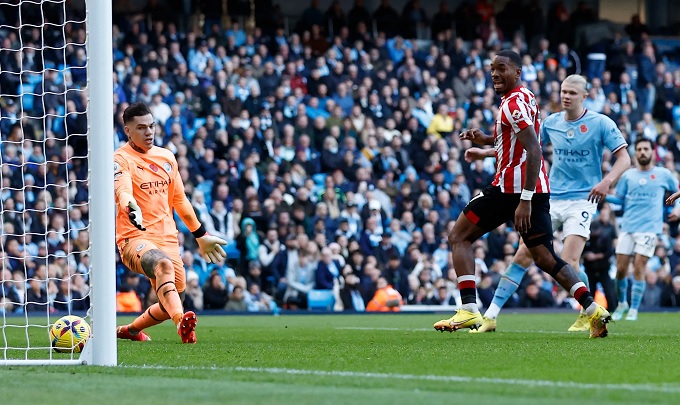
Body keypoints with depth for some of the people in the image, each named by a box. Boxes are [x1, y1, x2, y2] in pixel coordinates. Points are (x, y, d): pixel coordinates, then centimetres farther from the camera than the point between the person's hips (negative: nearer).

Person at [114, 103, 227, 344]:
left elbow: (179, 199, 26)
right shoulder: (121, 159, -5)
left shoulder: (167, 157, 15)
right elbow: (122, 191, -26)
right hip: (135, 238, -7)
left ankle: (130, 330, 34)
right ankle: (181, 323, -57)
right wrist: (131, 208, -49)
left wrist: (201, 235, 28)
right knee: (163, 264, -39)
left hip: (167, 238, 7)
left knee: (171, 306, 7)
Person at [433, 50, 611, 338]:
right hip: (538, 189, 9)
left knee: (459, 237, 2)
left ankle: (468, 310, -9)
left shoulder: (514, 103, -13)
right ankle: (593, 310, -6)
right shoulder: (526, 98, 17)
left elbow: (534, 151, -22)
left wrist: (525, 200, -27)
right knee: (545, 258, 9)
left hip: (511, 189, -9)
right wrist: (486, 140, 18)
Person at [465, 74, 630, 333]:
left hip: (582, 200, -4)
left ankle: (589, 314, 7)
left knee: (568, 262, -17)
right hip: (551, 199, 4)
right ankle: (490, 316, -3)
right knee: (523, 255, -4)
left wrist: (607, 181, -27)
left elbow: (624, 158, -8)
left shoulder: (601, 123, -7)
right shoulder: (551, 123, 6)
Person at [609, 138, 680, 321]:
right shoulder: (628, 175, 10)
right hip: (628, 228, 2)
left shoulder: (664, 174, 6)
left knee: (638, 268, -10)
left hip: (649, 228, -2)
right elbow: (620, 199, 12)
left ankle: (634, 309, -1)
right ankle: (622, 303, 23)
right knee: (621, 269, 0)